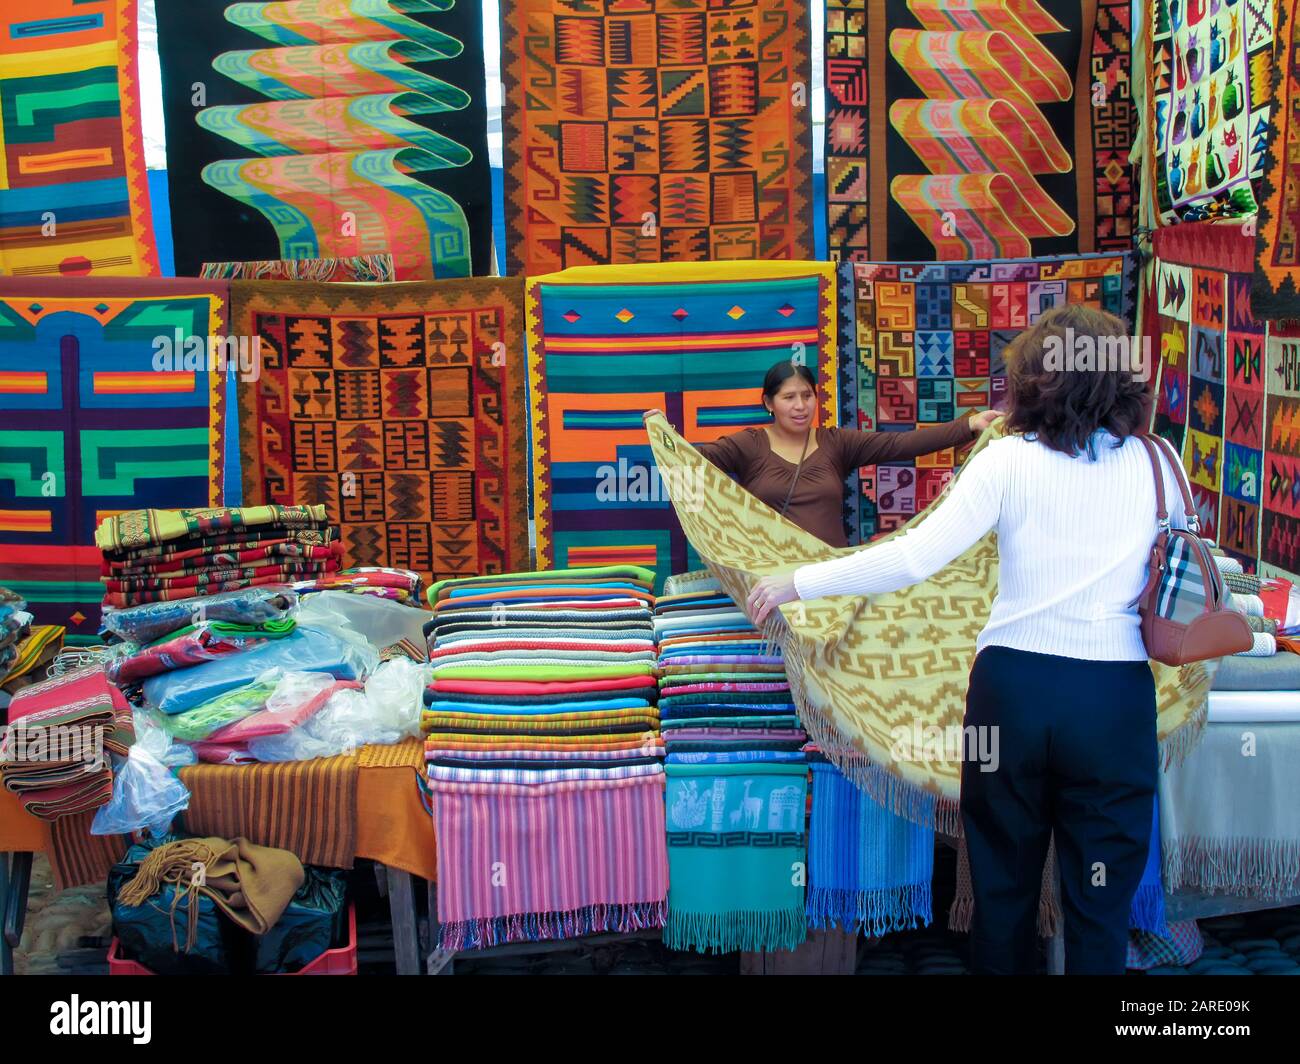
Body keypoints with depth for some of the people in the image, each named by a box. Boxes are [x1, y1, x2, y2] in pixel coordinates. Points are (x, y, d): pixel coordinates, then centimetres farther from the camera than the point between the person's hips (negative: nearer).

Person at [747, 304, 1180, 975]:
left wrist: (800, 583, -6)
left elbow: (915, 556, -12)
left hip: (1012, 686, 0)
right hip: (1115, 698, 0)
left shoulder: (1009, 460, -5)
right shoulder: (1155, 463, 1)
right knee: (1100, 904, 10)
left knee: (1004, 889, 16)